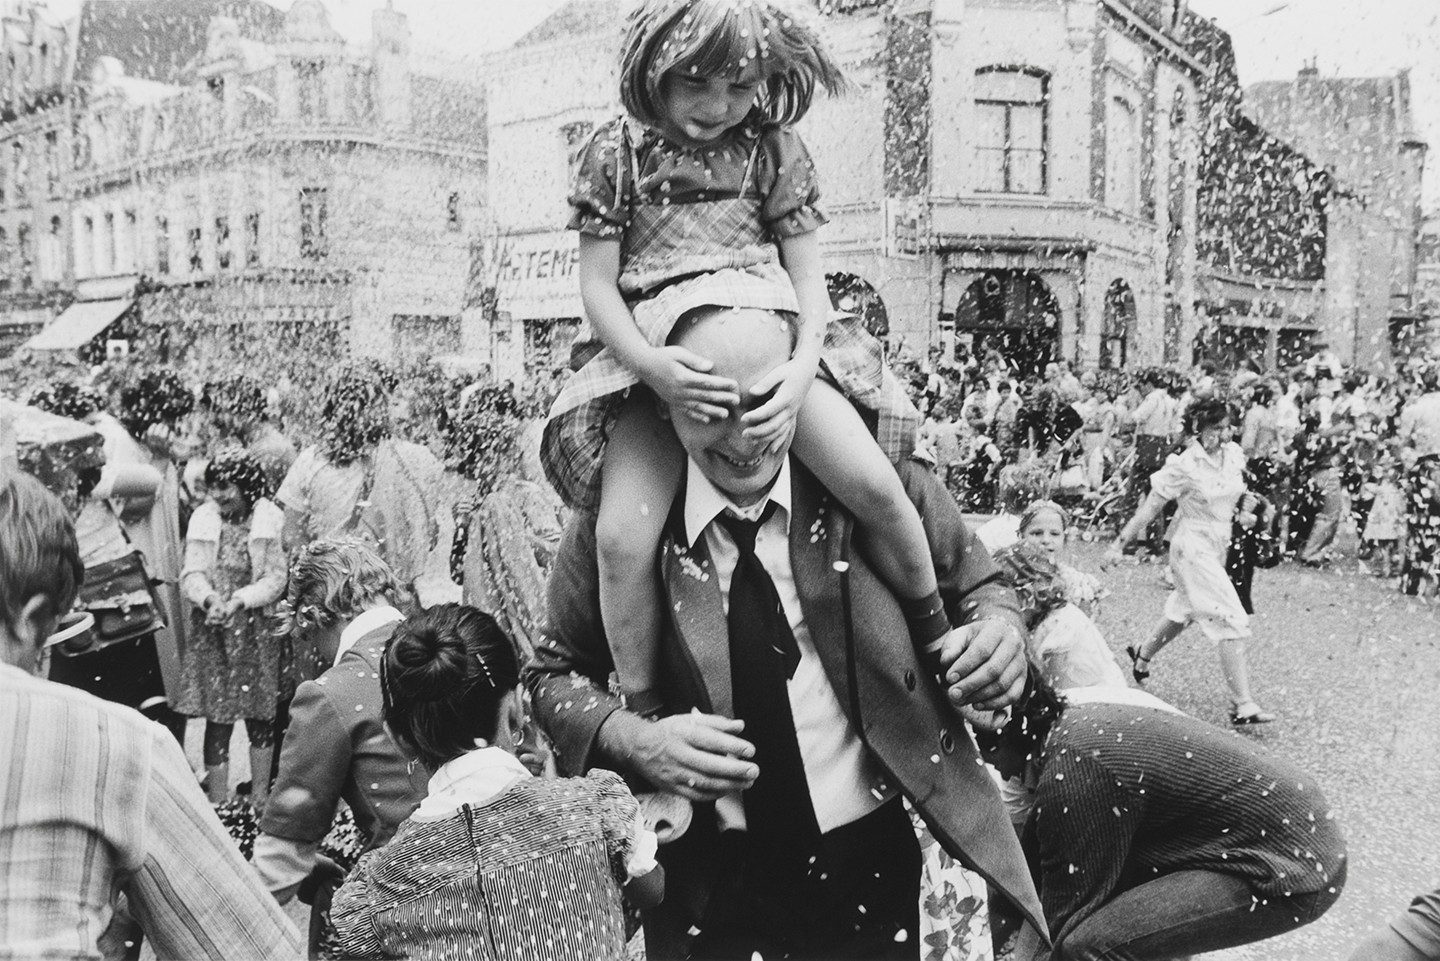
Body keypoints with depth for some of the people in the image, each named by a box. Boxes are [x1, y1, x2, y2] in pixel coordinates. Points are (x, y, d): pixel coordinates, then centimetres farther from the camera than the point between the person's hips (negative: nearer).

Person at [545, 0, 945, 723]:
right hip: (656, 363, 0)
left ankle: (941, 649, 10)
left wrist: (803, 368, -15)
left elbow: (807, 270, 5)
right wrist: (650, 364, -19)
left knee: (875, 485, -17)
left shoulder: (773, 148, 8)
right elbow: (597, 283, 1)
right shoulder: (616, 152, 4)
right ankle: (642, 717, 1)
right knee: (621, 537, -19)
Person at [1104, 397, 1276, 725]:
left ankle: (1142, 655, 47)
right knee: (1232, 621, -12)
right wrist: (1120, 544, -13)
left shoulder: (1234, 454, 0)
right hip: (1194, 547, -8)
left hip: (1220, 544, 8)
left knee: (1185, 610, 24)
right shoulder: (1184, 466, -19)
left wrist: (1240, 514, 3)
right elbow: (1150, 509, -14)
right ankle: (1243, 705, -8)